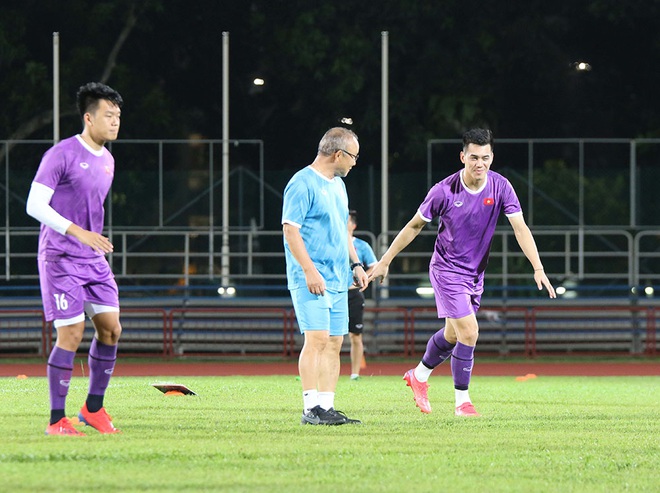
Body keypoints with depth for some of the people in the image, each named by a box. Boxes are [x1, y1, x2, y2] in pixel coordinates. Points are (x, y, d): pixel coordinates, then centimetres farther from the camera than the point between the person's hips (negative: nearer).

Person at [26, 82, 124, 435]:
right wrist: (77, 231, -27)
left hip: (93, 259, 7)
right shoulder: (61, 155, -12)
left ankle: (93, 408, 14)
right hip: (60, 258, -7)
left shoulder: (106, 161, 13)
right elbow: (35, 205, -18)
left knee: (110, 327, 0)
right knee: (72, 333, -10)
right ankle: (56, 420, -1)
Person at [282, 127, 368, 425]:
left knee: (334, 343, 5)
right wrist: (309, 270, -20)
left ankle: (327, 406, 8)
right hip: (311, 280, -9)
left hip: (338, 281, 9)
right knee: (317, 339, -15)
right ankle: (311, 408, -16)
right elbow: (290, 229, -15)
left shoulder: (337, 184, 18)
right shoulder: (303, 184, -10)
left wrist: (355, 263, 21)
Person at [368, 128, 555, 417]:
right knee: (469, 332, -15)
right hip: (447, 270, -5)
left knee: (453, 335, 17)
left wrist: (538, 268, -24)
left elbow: (520, 228, -13)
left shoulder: (500, 187, -10)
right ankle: (462, 401, -2)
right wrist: (385, 261, -1)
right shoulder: (444, 191, -18)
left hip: (475, 272, 5)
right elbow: (414, 226, -5)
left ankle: (419, 376, 43)